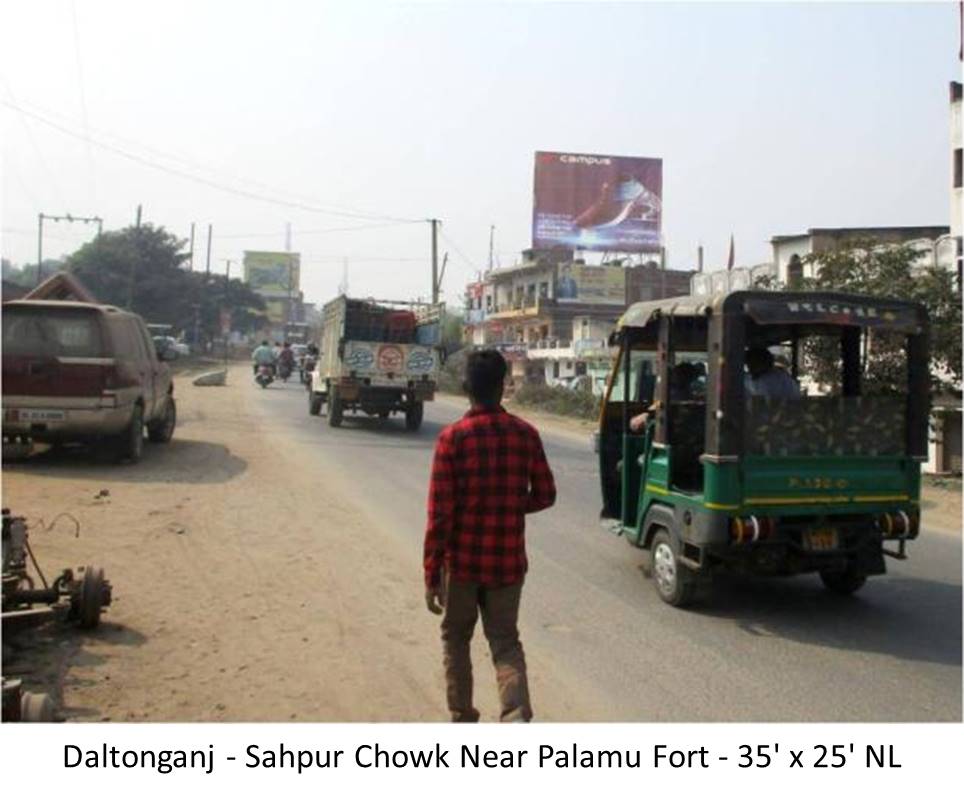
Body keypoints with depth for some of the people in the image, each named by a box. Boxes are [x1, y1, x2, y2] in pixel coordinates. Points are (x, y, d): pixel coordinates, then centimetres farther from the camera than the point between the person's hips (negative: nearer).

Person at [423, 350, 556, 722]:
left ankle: (463, 719, 27)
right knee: (505, 642, 13)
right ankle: (517, 717, -8)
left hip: (462, 561, -2)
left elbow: (439, 513, -14)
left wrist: (431, 575, -8)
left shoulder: (452, 437, -12)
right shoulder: (525, 434, -3)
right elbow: (545, 495, 5)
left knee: (456, 639, 19)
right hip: (508, 562, 2)